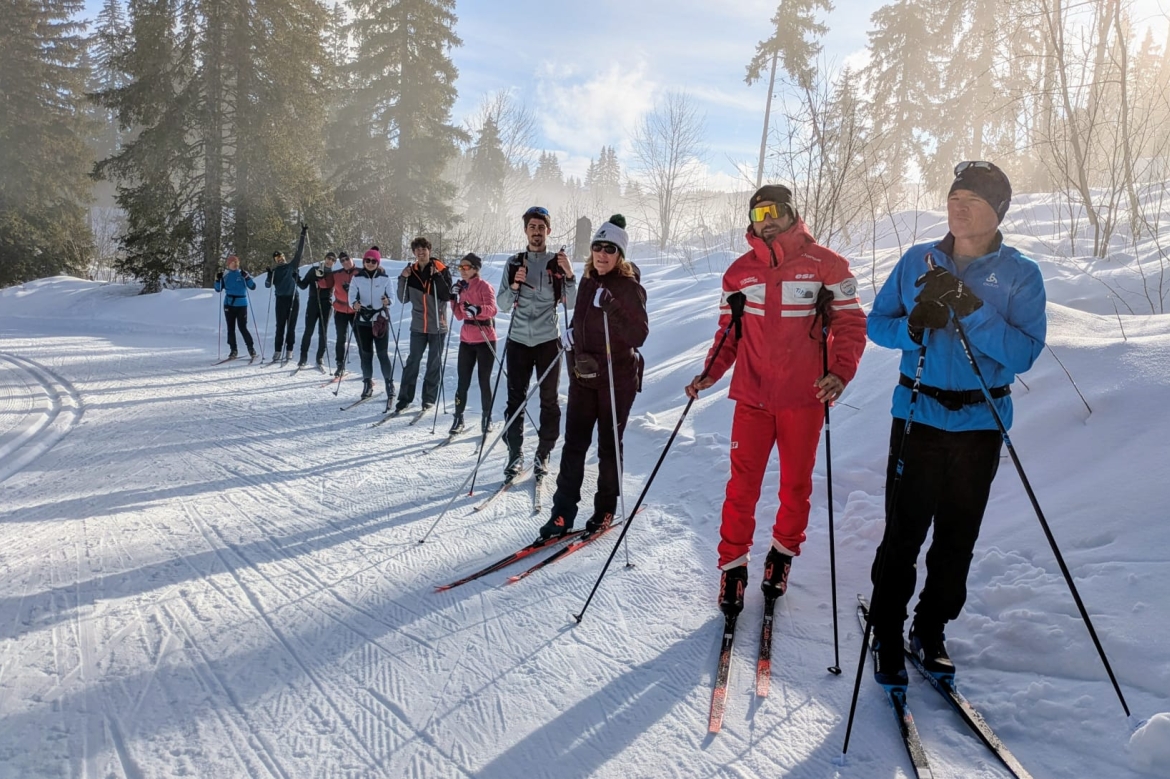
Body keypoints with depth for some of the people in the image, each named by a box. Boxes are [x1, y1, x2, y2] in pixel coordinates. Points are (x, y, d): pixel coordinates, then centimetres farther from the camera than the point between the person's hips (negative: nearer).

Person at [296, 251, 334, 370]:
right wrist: (297, 279, -12)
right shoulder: (314, 271, 6)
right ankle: (303, 357, 9)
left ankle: (320, 359, 10)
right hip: (313, 303, -1)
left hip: (326, 305, 1)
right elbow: (304, 285, 6)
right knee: (308, 331, 0)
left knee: (322, 333, 3)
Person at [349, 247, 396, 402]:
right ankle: (367, 383, 18)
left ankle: (389, 384, 5)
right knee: (365, 353, 6)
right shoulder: (357, 278, 2)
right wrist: (354, 303, -22)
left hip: (380, 319, -1)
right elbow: (352, 296, 1)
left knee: (383, 353, -4)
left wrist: (388, 301, -18)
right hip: (362, 319, 2)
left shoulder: (384, 278, 0)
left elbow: (390, 295, 5)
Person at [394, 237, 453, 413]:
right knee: (412, 361, 4)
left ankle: (429, 399, 16)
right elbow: (404, 299, 5)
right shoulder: (411, 271, 4)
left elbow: (447, 296, -12)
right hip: (418, 325, 2)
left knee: (434, 364, 6)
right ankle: (405, 398, 11)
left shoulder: (441, 270, -4)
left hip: (437, 325, -2)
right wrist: (403, 279, -8)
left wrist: (437, 276, -20)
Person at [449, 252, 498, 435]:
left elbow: (492, 309, -21)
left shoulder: (484, 286, -7)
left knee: (484, 381, 3)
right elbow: (459, 316, 11)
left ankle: (487, 418, 16)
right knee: (463, 382, 4)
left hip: (485, 340, -5)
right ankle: (458, 418, 10)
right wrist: (454, 298, -2)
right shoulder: (462, 287, 12)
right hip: (466, 340, 5)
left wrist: (477, 309, -40)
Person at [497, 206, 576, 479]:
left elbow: (570, 303, -2)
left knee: (549, 400, 5)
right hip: (518, 341, 1)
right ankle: (515, 454, 10)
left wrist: (569, 275, -16)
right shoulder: (514, 263, 7)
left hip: (548, 341, -1)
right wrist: (514, 286, -14)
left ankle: (543, 454, 16)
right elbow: (502, 304, 4)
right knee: (515, 399, 1)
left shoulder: (557, 262, 4)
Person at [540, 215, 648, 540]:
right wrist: (571, 337, 2)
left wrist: (613, 310, -30)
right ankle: (563, 512, 8)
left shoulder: (629, 287, -10)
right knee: (574, 443, 3)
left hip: (617, 378, -5)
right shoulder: (587, 281, 8)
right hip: (583, 374, 5)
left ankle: (605, 510, 21)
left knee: (609, 445, 6)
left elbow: (640, 334, -18)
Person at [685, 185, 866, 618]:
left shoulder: (826, 265, -1)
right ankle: (733, 565, 15)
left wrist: (840, 372, -17)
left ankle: (783, 552, 33)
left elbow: (850, 323, -1)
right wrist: (711, 372, -2)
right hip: (752, 395, 2)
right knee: (742, 484, 1)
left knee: (796, 484, 11)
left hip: (803, 398, -1)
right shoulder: (740, 271, 8)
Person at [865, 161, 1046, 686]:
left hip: (980, 423, 0)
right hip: (918, 417, 0)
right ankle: (887, 637, 16)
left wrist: (973, 310, -24)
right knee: (903, 534, 1)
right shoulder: (917, 261, 3)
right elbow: (877, 324, 5)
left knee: (957, 538, 10)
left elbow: (1025, 354, -12)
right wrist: (913, 326, -16)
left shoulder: (1021, 274, -1)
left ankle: (931, 630, 29)